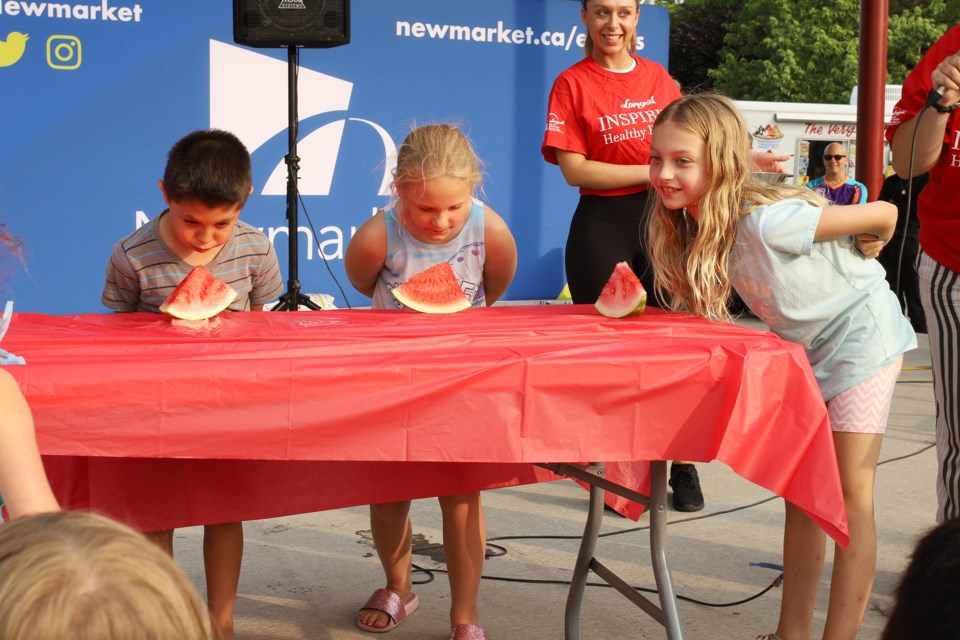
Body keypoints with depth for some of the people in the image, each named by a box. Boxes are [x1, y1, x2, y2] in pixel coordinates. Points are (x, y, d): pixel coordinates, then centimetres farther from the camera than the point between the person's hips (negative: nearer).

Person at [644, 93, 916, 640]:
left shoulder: (764, 221, -34)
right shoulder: (695, 226, -10)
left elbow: (884, 215, -24)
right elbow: (700, 314, 2)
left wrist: (854, 264, -5)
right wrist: (634, 307, -15)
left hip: (860, 334, -8)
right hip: (803, 349, 8)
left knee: (849, 493, -6)